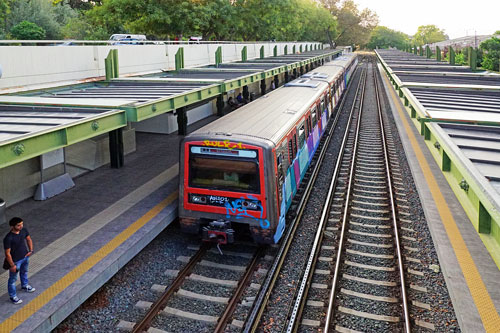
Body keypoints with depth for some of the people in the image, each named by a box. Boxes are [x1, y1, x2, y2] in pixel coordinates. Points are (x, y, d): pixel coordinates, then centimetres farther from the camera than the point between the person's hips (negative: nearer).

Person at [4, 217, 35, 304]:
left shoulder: (24, 230, -14)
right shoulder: (8, 238, -33)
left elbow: (29, 240, 6)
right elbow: (7, 253, -24)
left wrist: (31, 250, 0)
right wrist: (12, 265, -18)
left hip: (25, 257, 7)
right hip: (15, 261, -7)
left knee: (24, 272, 31)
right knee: (13, 279, 14)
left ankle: (25, 285, 58)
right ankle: (13, 296, 33)